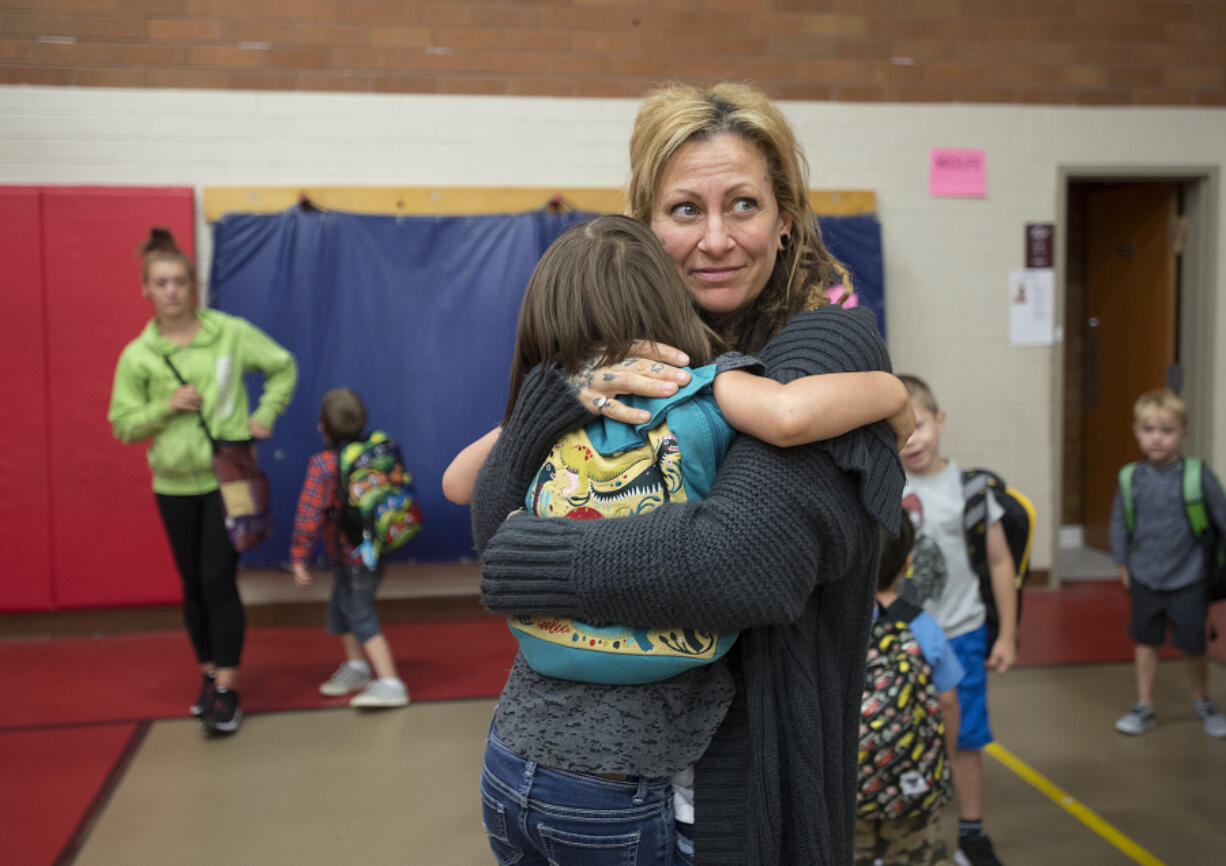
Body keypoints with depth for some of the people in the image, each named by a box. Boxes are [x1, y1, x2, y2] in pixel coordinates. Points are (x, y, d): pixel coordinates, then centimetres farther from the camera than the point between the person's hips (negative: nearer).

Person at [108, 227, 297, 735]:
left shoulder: (230, 332, -6)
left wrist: (264, 416, -3)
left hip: (227, 476, -2)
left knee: (218, 581, -8)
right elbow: (122, 426, 0)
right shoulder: (137, 355, -3)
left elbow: (283, 367, 7)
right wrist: (166, 407, -16)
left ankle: (226, 691, -1)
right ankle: (209, 675, 27)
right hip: (175, 485, 2)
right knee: (193, 585, 12)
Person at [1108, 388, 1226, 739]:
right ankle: (1144, 707, 28)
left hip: (1188, 582, -2)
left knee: (1193, 646, 11)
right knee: (1146, 642, 14)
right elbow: (1119, 523, 3)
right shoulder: (1132, 478, -8)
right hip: (1144, 580, 2)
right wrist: (1123, 563, 6)